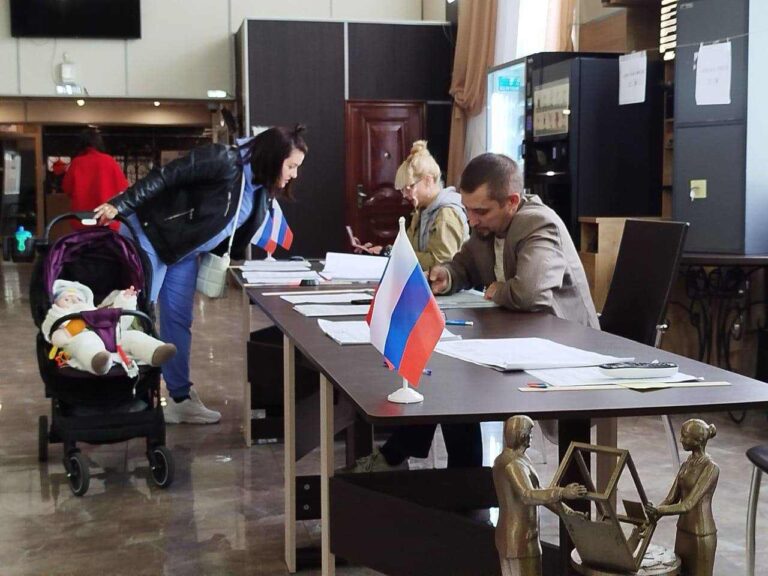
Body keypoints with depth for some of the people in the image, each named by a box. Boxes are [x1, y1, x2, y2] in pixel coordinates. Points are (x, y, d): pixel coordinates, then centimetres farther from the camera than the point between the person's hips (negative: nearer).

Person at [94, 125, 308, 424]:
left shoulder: (261, 192, 2)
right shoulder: (225, 160, -25)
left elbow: (238, 233, 10)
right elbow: (166, 175, -28)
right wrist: (120, 206, -32)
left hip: (183, 254, 8)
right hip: (149, 234, -8)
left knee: (179, 321, 10)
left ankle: (180, 398, 17)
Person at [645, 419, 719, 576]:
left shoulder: (710, 468, -17)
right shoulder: (686, 465, 7)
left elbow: (688, 505, -24)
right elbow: (671, 499, 5)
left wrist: (658, 511, -32)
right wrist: (651, 517, -9)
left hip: (701, 535, -8)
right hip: (683, 531, 8)